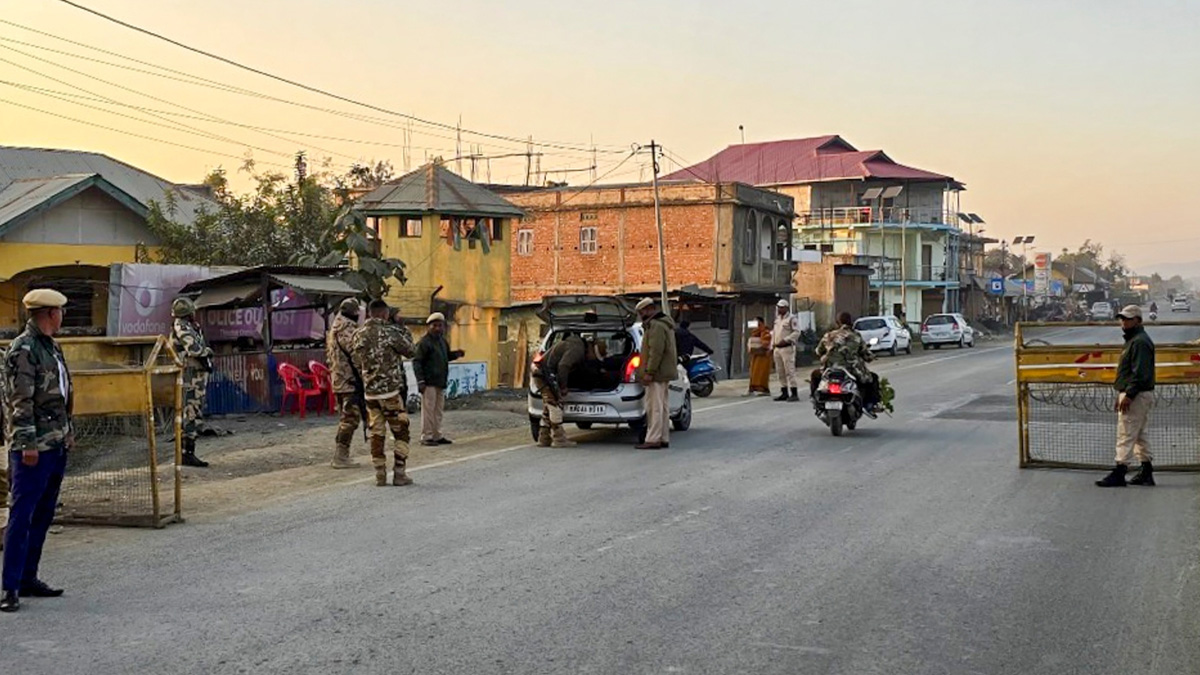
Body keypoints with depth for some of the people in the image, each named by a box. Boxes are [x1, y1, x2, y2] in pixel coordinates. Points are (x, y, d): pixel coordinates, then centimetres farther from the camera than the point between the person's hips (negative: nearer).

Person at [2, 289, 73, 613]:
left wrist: (68, 431, 20)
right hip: (35, 449, -9)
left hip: (57, 446, 9)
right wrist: (28, 444, -20)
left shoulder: (51, 347, 16)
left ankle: (28, 578, 21)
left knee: (43, 516, 13)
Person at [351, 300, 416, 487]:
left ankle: (380, 475, 11)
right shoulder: (389, 332, -11)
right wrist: (404, 337, 15)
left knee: (376, 433, 10)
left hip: (369, 392, 5)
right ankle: (399, 473, 3)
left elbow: (357, 363, 13)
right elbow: (410, 351, -1)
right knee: (401, 432, 5)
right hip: (389, 390, -5)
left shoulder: (359, 335, 5)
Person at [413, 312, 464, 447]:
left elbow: (447, 356, 28)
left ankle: (437, 436, 21)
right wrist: (420, 381, -20)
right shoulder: (424, 342, -11)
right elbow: (416, 362, -13)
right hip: (429, 383, -8)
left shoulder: (442, 341, 15)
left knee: (438, 409, 13)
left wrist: (456, 354, 5)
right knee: (428, 409, -5)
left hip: (440, 382, 8)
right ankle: (426, 437, -1)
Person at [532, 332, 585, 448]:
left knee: (548, 407, 14)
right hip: (547, 375, -10)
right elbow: (563, 366, -23)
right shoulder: (577, 349, -11)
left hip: (540, 373, 10)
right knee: (555, 406, -6)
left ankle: (544, 439, 16)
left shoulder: (571, 343, 21)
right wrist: (563, 387, -16)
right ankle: (559, 439, -5)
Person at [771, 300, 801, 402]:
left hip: (787, 348, -8)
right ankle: (784, 393, 15)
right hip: (777, 348, 8)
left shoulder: (791, 318, -6)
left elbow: (797, 332, -14)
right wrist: (772, 346, 18)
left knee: (790, 371, -11)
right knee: (780, 372, 9)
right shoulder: (777, 319, 20)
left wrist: (785, 340, -20)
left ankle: (794, 393, -11)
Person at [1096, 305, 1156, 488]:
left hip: (1136, 396, -11)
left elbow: (1140, 373, -23)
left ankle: (1119, 472, -10)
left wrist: (1129, 395, -25)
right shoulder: (1133, 340, 18)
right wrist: (1121, 394, 20)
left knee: (1126, 435, -10)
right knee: (1139, 435, 14)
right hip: (1133, 394, 11)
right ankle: (1146, 472, 18)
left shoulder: (1140, 342, -15)